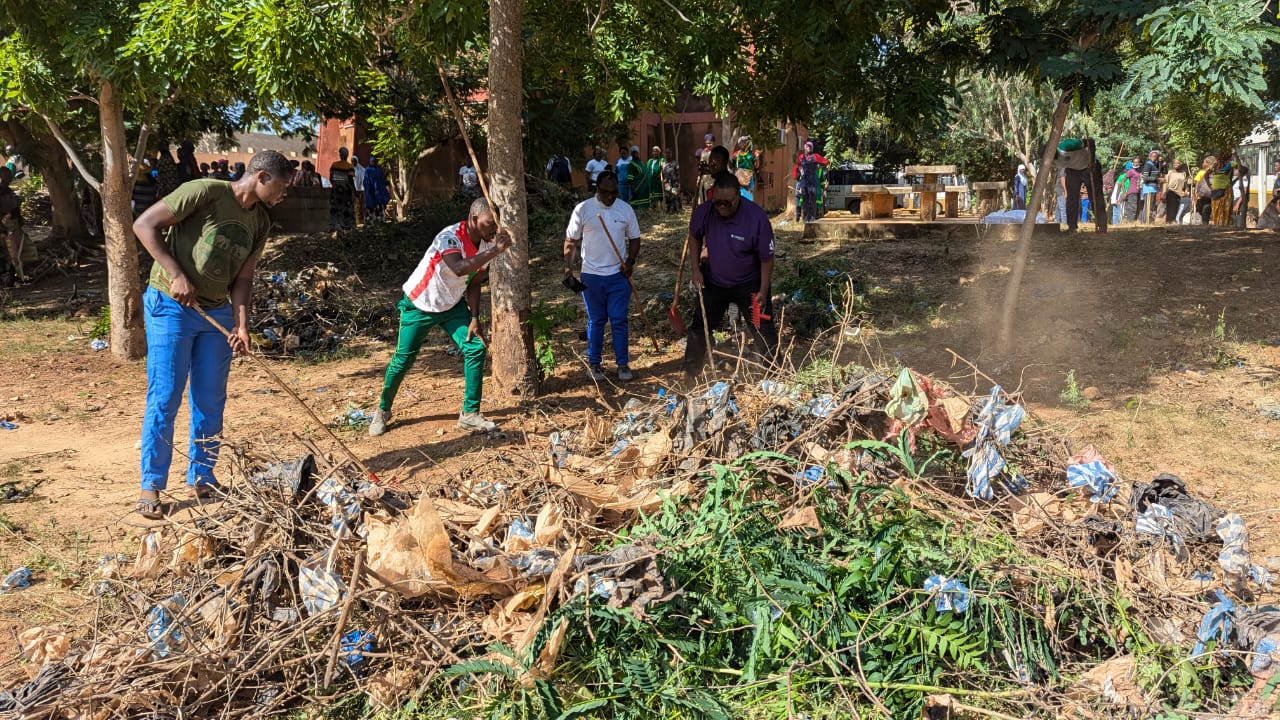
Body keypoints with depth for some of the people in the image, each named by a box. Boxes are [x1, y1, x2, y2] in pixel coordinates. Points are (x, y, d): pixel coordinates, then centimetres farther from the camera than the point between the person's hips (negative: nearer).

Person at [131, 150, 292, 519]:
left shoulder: (260, 222, 4)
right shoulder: (206, 192, -17)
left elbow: (243, 278, 4)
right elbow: (145, 225, -16)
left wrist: (241, 324, -10)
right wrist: (175, 275, -21)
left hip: (217, 313, 7)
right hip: (170, 307, -6)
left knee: (211, 401, 9)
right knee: (164, 399, -4)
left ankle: (201, 478, 21)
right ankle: (151, 487, 6)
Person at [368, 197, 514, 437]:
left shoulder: (486, 244, -10)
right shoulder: (450, 237, -31)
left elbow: (473, 284, 0)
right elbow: (459, 268, -50)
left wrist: (474, 319, -9)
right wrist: (495, 251, -51)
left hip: (452, 306, 6)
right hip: (419, 306, -6)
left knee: (475, 348, -10)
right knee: (403, 360, 1)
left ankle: (470, 414, -1)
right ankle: (383, 410, 25)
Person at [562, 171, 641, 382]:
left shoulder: (625, 209, 0)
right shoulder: (583, 209, -6)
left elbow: (634, 238, 8)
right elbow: (571, 241, 0)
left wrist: (630, 261, -8)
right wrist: (568, 267, -10)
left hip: (619, 275, 1)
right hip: (592, 276, -1)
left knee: (619, 321, 4)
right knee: (595, 321, 8)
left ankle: (622, 364, 14)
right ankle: (593, 364, 20)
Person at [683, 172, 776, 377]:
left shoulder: (757, 217, -27)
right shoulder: (703, 212, -18)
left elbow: (766, 259, -17)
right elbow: (694, 238, 5)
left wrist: (763, 292, -16)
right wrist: (696, 269, -4)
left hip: (749, 284, -3)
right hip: (713, 281, 3)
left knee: (763, 329, 1)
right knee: (699, 327, 8)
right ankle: (690, 373, 23)